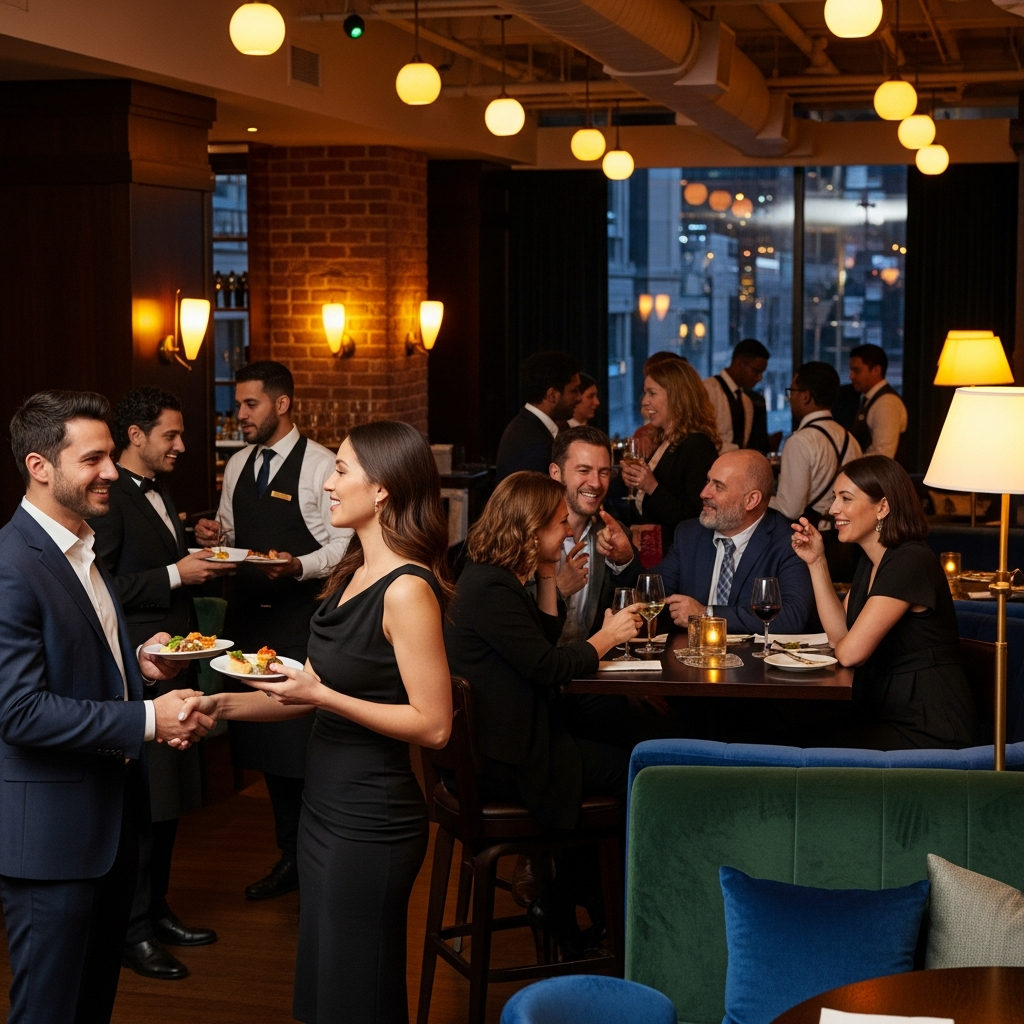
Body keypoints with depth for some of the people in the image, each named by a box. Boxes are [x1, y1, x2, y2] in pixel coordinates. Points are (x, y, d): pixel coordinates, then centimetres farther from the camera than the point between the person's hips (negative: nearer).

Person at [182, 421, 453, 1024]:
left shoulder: (406, 590, -20)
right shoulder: (356, 574, 9)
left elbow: (433, 724, -21)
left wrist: (321, 696, -22)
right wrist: (225, 705, 3)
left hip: (368, 821, -9)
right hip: (327, 807, 9)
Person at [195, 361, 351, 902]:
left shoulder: (320, 465, -9)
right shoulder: (238, 465, 12)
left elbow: (344, 545, -11)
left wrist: (299, 566, -26)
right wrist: (215, 536, 0)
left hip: (301, 619, -7)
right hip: (249, 614, 7)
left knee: (305, 741, -6)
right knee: (265, 737, 13)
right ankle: (290, 855, 26)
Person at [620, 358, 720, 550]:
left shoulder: (698, 446, -16)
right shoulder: (664, 442, 11)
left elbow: (697, 519, -23)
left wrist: (653, 488, -24)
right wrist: (634, 482, 2)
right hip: (654, 549, 9)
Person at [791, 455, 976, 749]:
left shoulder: (911, 562, -19)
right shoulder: (870, 562, 12)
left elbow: (850, 652, -22)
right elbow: (839, 633, 7)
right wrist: (816, 561, 5)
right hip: (885, 716, 8)